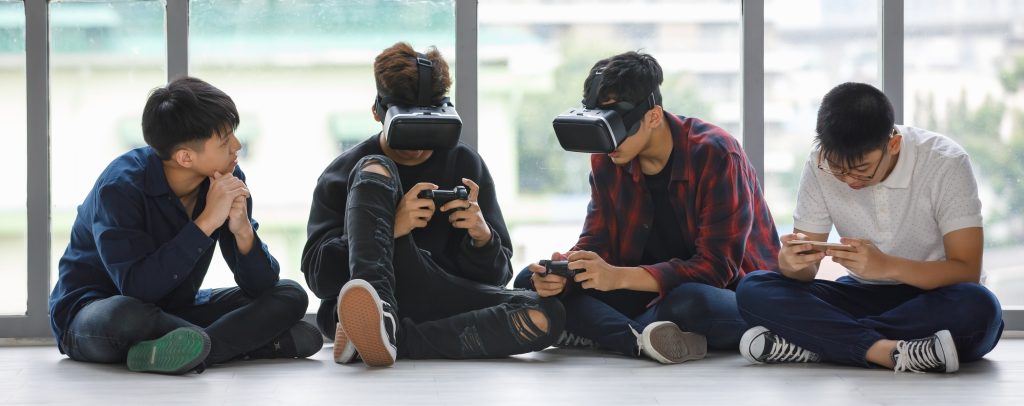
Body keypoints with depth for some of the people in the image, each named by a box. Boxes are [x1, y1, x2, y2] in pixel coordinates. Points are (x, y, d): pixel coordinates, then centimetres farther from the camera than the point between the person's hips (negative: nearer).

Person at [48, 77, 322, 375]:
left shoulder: (227, 178, -7)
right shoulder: (121, 186, -23)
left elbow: (261, 285, -7)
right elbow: (136, 288, -34)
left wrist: (243, 231, -28)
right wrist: (206, 222, -33)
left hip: (171, 310, 6)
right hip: (92, 313, -6)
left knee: (290, 296, -8)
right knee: (123, 315, -42)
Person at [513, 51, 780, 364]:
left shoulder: (715, 155, -20)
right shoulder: (606, 160, 0)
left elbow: (717, 267, -25)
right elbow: (596, 242, 2)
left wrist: (618, 277, -34)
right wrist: (562, 273, -24)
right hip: (652, 291, 7)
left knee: (693, 301, -44)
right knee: (529, 282, -11)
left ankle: (605, 333, -17)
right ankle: (642, 339, -31)